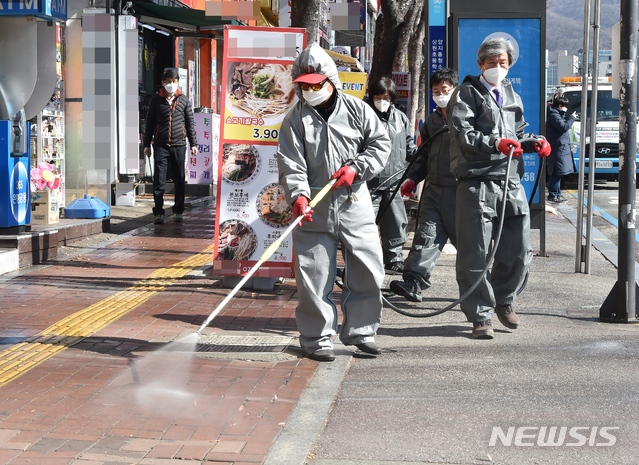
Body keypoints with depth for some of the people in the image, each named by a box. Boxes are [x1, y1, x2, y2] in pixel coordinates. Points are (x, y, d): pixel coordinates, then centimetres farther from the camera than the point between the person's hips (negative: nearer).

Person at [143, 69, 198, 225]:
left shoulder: (184, 100, 8)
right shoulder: (156, 100, 7)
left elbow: (190, 123, 12)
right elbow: (150, 123, 10)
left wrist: (193, 144, 9)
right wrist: (147, 144, 7)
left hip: (179, 145, 1)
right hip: (161, 146, -1)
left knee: (179, 180, 6)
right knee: (159, 181, -4)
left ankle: (178, 212, 16)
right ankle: (159, 213, 0)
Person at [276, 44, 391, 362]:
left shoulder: (356, 109, 4)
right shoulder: (295, 119, 1)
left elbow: (381, 143, 8)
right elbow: (290, 163, -6)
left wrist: (357, 168, -7)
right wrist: (298, 195, -23)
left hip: (355, 204, 2)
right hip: (314, 208, -1)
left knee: (368, 269, 4)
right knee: (314, 275, -1)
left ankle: (360, 330, 21)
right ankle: (317, 338, 12)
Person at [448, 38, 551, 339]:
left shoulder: (512, 96, 24)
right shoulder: (467, 93, 3)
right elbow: (462, 133, -10)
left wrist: (535, 143, 11)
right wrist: (495, 143, -25)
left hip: (511, 182, 6)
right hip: (477, 181, -6)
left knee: (519, 252, 6)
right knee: (476, 254, -5)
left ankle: (503, 300, 29)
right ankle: (481, 315, 5)